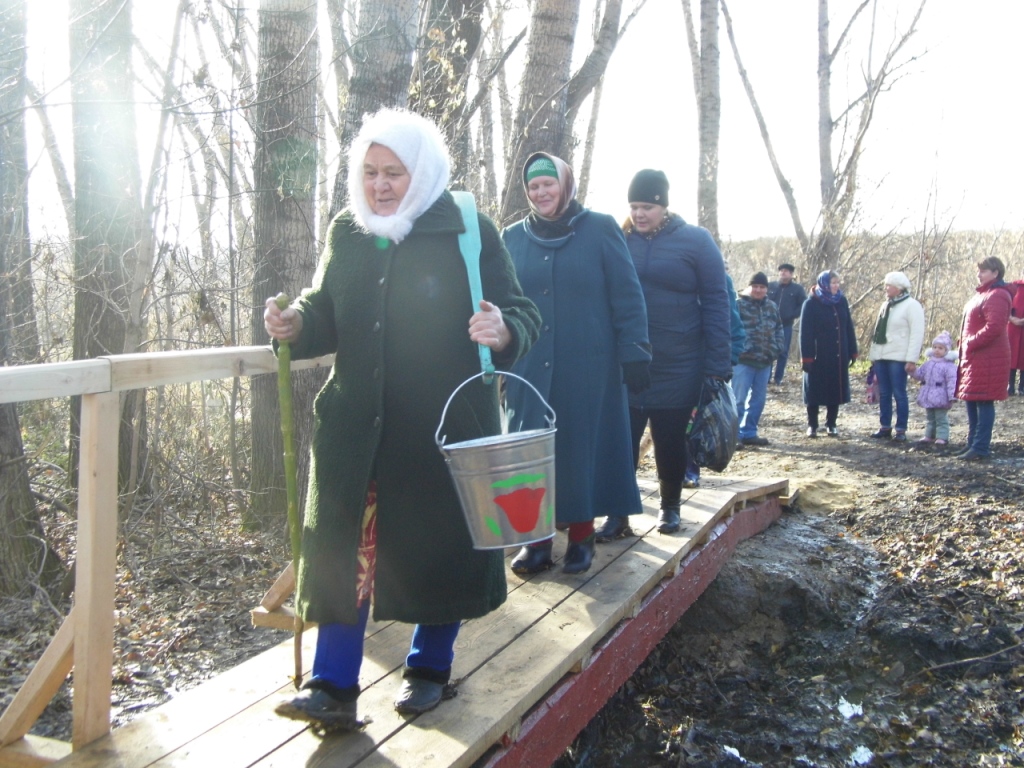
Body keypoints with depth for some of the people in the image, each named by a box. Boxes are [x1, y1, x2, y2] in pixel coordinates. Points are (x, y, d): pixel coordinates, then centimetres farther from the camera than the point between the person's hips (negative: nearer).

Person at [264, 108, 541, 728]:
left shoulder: (469, 233, -5)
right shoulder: (347, 234, 8)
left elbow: (523, 316, -6)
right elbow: (328, 317, 16)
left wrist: (503, 331, -29)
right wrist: (296, 325, -6)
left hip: (446, 426, -3)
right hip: (356, 425, 3)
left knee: (439, 546, 9)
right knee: (344, 550, 1)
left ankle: (430, 668, 30)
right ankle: (334, 687, 12)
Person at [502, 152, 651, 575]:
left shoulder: (600, 229, 1)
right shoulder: (513, 237, 9)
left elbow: (627, 297, -2)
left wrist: (634, 352, -7)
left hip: (588, 366, -2)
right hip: (529, 367, 3)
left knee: (583, 446, 4)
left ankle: (581, 535, 17)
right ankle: (536, 536, 14)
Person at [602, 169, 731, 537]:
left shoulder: (696, 241, -3)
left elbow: (715, 303, -5)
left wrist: (717, 366, -10)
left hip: (677, 368, -2)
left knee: (671, 441, 10)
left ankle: (670, 506, 29)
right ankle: (618, 513, 10)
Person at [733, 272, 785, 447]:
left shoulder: (772, 306, 12)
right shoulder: (739, 304, -8)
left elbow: (779, 329, 18)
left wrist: (776, 349, 4)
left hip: (765, 361, 7)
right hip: (743, 361, -7)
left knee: (758, 399, 12)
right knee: (738, 399, -5)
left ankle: (748, 433, 23)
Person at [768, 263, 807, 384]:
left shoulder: (798, 289, 4)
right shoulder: (771, 286, 6)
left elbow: (804, 305, 5)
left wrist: (793, 315, -7)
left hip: (786, 325, 0)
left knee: (783, 352, 2)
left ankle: (778, 378, 10)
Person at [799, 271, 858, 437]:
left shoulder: (841, 301, 6)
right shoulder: (811, 303, -8)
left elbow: (849, 328, 10)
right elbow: (806, 332, -10)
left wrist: (852, 351, 8)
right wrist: (807, 357, -15)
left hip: (838, 356, 4)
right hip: (818, 356, -4)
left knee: (835, 390, 9)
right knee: (815, 390, 3)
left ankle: (831, 424, 20)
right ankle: (812, 425, 14)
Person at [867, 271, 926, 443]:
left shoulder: (911, 305, -8)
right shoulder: (886, 305, 18)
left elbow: (917, 333, -14)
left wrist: (912, 359, -19)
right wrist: (873, 352, 17)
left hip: (898, 358, -8)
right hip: (881, 357, 8)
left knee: (899, 394, -5)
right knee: (883, 394, 9)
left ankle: (901, 430, 0)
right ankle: (885, 427, 16)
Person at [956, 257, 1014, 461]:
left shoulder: (997, 296, -14)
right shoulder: (981, 294, 18)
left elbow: (994, 328, -25)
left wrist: (970, 344, -18)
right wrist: (964, 346, 12)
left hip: (988, 359, -10)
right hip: (973, 358, 10)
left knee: (984, 402, -7)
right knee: (972, 402, 13)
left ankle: (980, 448, -4)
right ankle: (973, 444, 21)